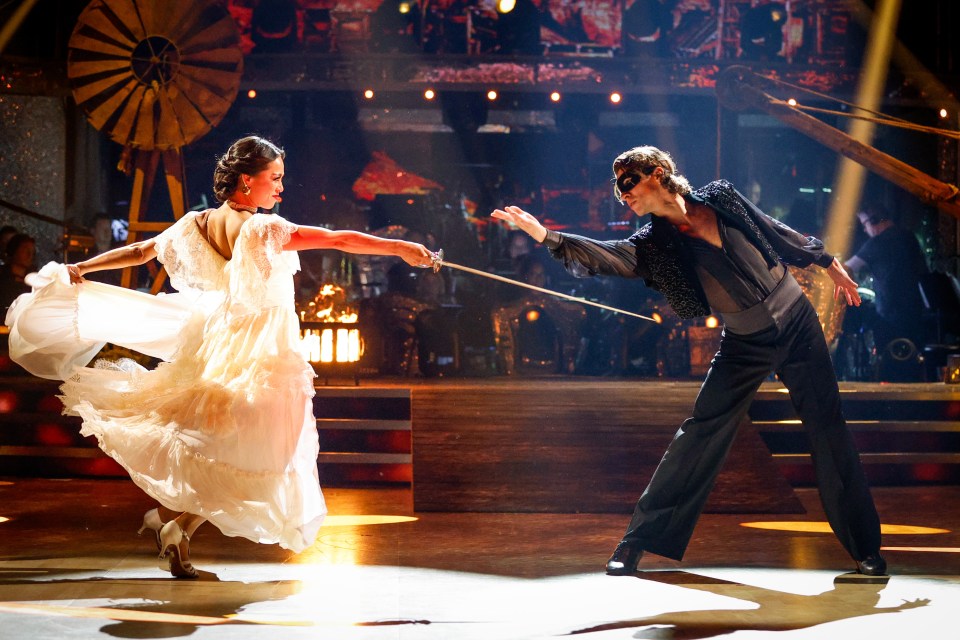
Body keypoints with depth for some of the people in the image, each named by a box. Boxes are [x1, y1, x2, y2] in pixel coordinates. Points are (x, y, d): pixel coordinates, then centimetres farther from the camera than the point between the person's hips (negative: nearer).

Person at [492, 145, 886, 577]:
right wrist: (542, 234, -38)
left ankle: (864, 547, 11)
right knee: (700, 432, -7)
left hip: (796, 320, 0)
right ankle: (640, 538, 2)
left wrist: (828, 263, 19)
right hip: (745, 343, 0)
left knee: (828, 429, 1)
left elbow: (775, 232, 10)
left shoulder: (719, 197, -3)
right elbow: (605, 257, -25)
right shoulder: (654, 245, -7)